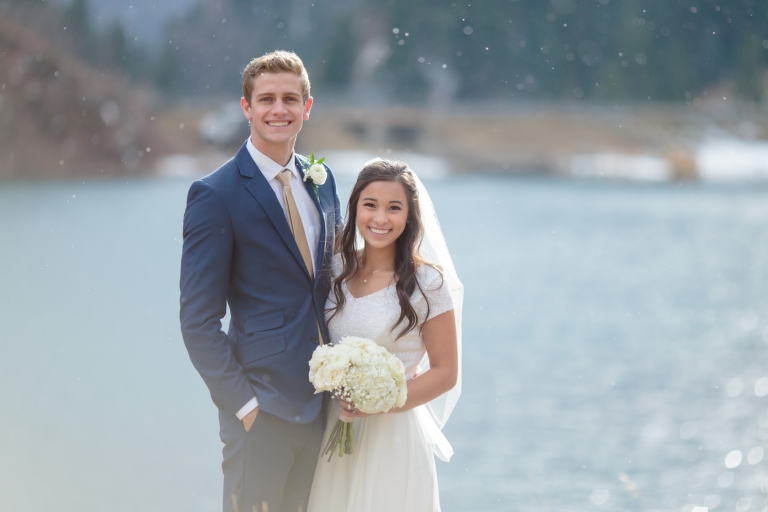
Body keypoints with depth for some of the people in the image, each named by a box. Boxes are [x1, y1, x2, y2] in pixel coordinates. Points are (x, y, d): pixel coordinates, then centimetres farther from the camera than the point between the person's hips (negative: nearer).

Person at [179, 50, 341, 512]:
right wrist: (241, 402, -16)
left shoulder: (322, 181, 9)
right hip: (262, 403, -6)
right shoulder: (215, 195, -11)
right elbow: (198, 321, -12)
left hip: (322, 400, 6)